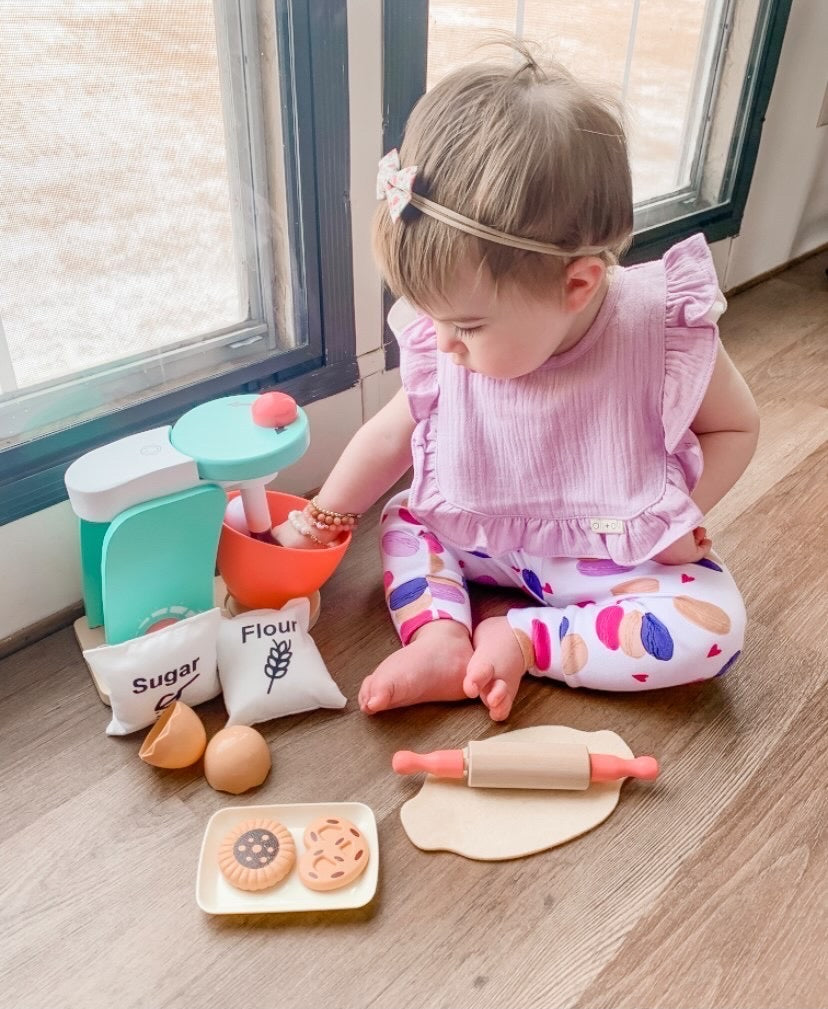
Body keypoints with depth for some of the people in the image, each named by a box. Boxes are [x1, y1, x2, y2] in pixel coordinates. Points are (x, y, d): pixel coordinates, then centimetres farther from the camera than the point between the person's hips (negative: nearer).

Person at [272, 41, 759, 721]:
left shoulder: (666, 333, -27)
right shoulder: (443, 346, -19)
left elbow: (735, 427, -8)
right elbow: (393, 434, -2)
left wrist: (679, 515, -23)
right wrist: (318, 524, 6)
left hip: (621, 556, -2)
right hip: (485, 539, 3)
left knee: (716, 626, -24)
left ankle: (524, 639, -16)